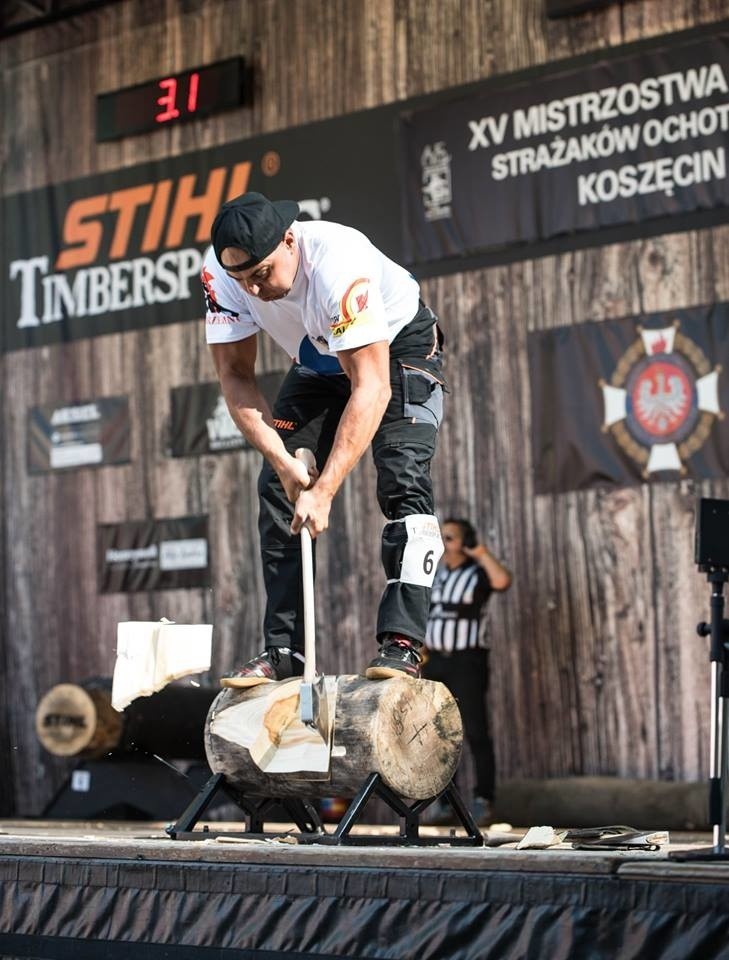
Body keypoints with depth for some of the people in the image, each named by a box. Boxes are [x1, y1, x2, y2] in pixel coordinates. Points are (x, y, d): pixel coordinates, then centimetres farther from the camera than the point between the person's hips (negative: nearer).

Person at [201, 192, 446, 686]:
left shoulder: (340, 264, -41)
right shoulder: (221, 272, -25)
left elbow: (372, 388, -42)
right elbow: (235, 375, -17)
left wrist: (324, 490, -45)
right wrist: (282, 459, -31)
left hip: (398, 348, -5)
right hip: (318, 363, 5)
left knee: (403, 483, -22)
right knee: (277, 489, -5)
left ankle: (401, 642, -23)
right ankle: (284, 652, -2)